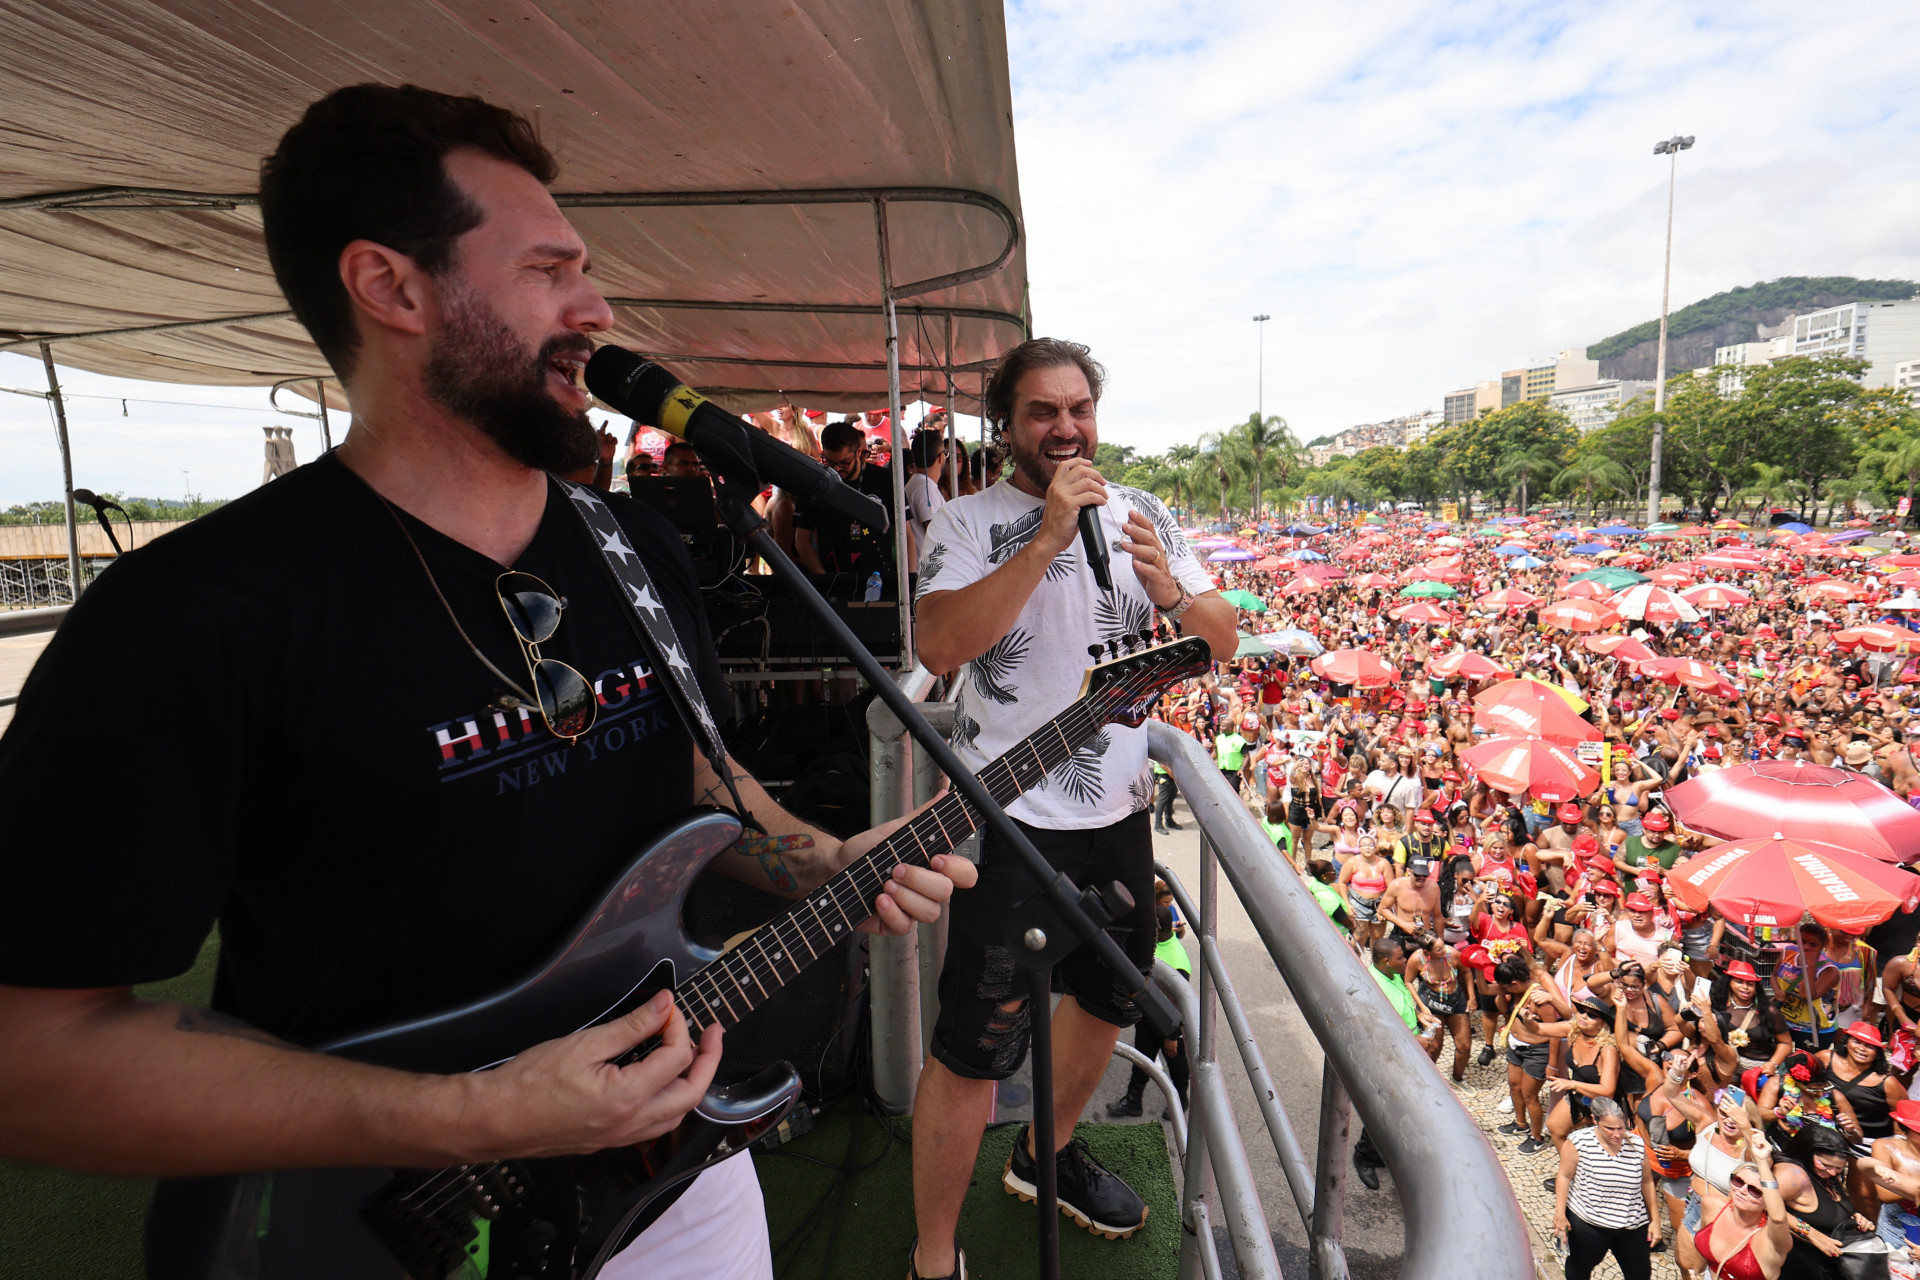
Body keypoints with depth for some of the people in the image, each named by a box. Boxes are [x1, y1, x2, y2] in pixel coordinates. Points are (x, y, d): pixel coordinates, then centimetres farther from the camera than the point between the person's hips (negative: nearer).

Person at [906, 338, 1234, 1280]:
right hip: (1011, 820, -6)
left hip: (1118, 811, 7)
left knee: (1108, 1001, 24)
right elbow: (939, 647, -26)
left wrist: (1168, 589, -18)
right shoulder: (969, 523, -9)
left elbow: (1222, 643, 3)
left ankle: (1046, 1152, 52)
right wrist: (1047, 539, -27)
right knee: (973, 1049, -1)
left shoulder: (1144, 516, 5)